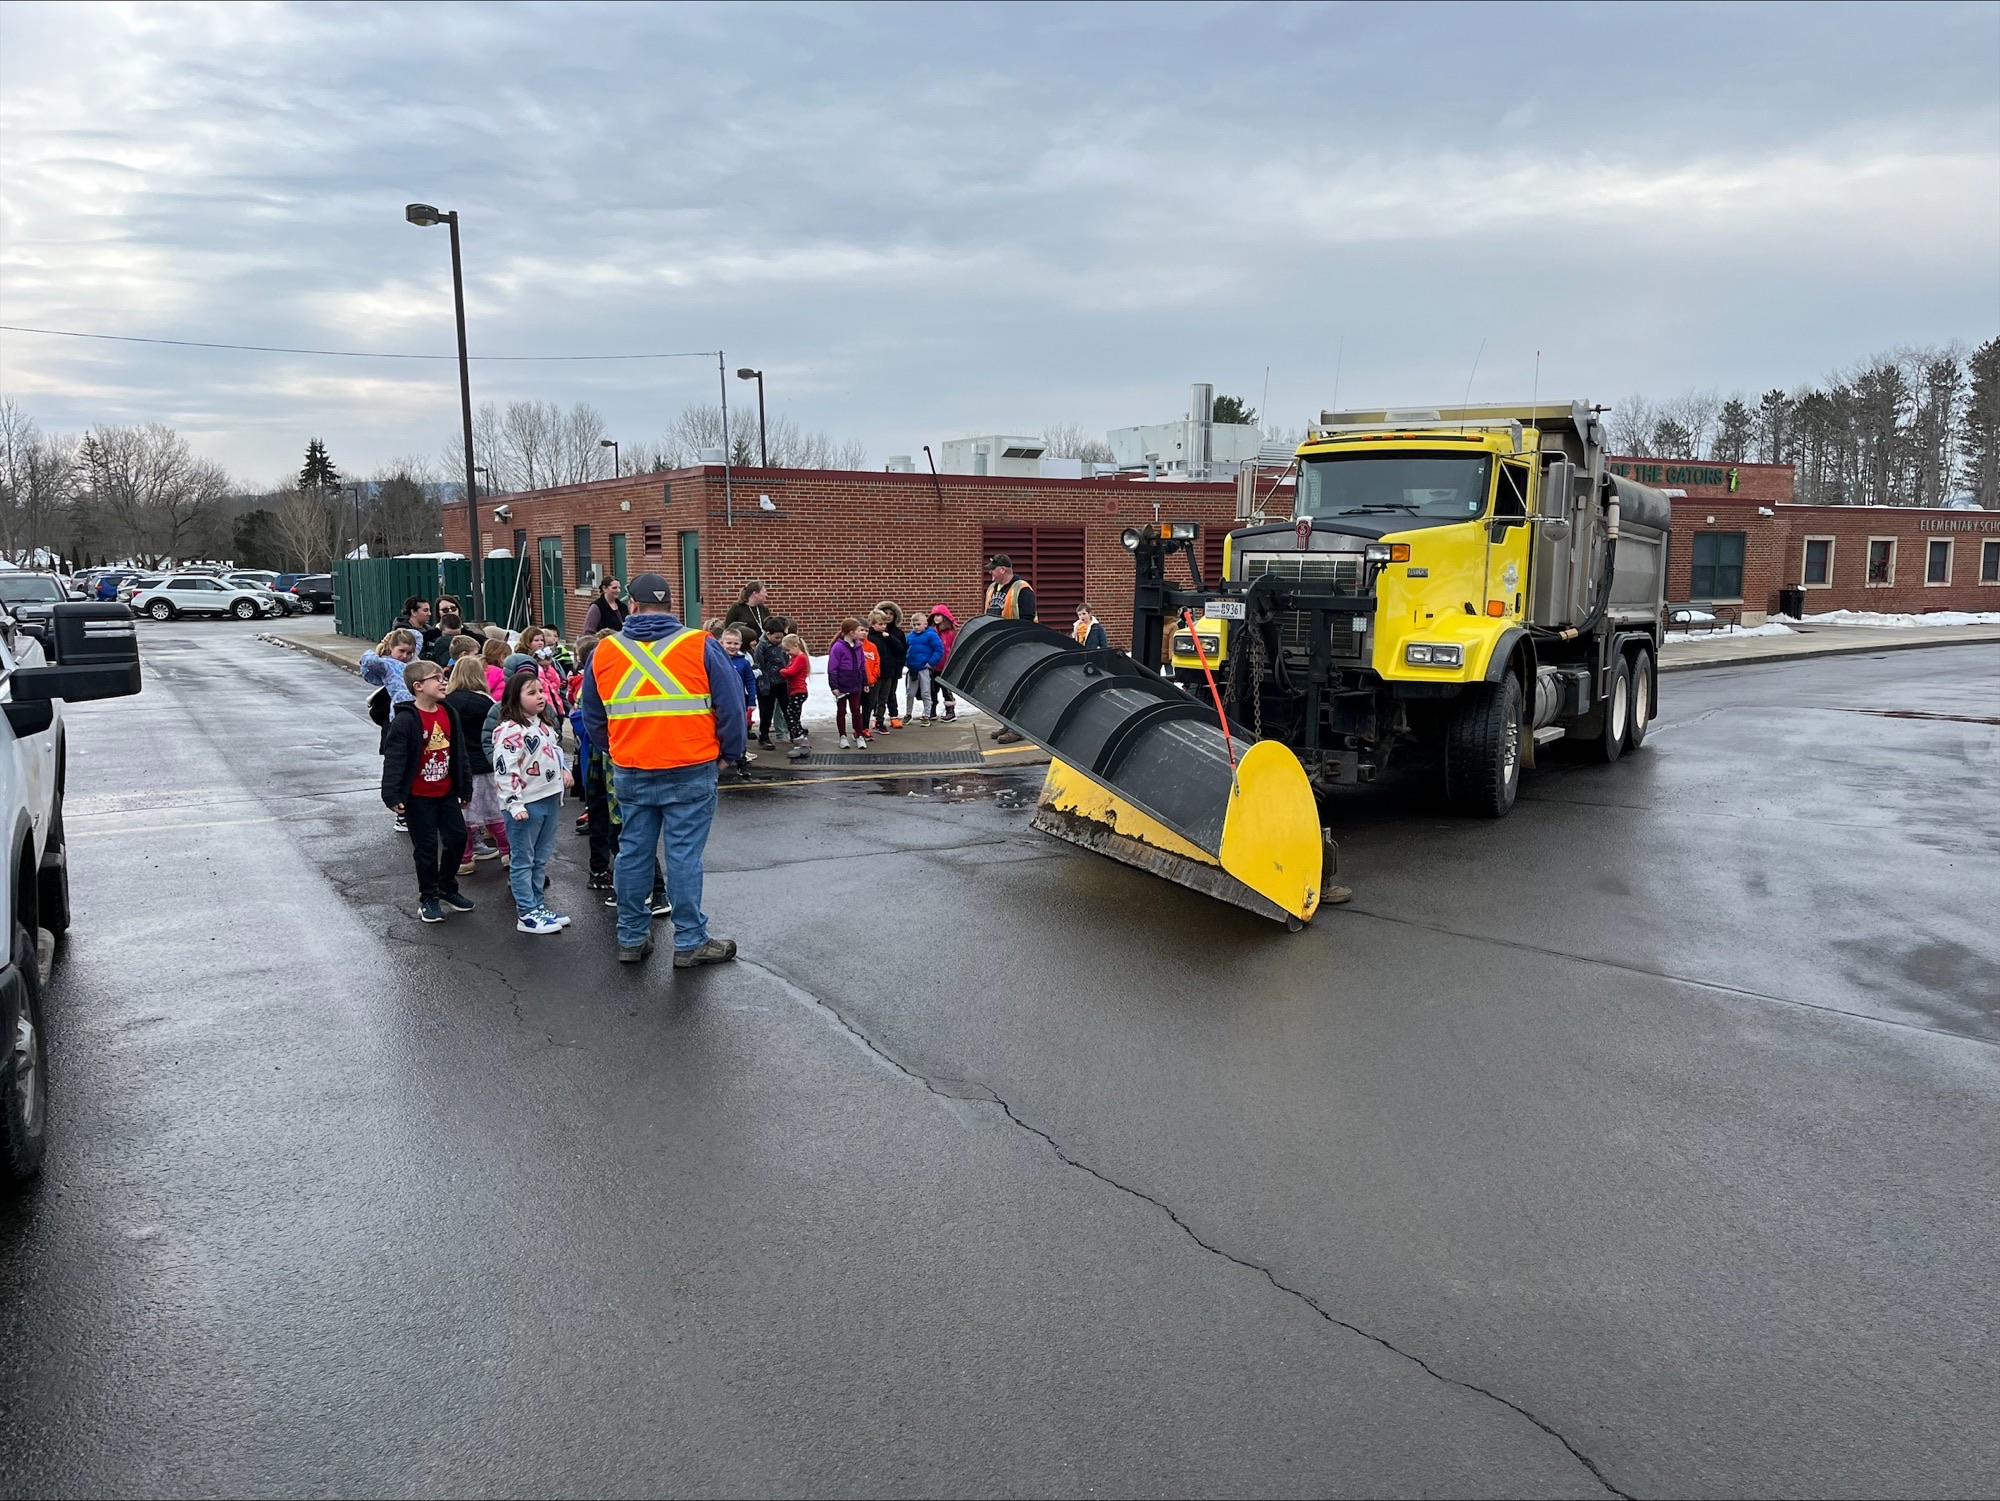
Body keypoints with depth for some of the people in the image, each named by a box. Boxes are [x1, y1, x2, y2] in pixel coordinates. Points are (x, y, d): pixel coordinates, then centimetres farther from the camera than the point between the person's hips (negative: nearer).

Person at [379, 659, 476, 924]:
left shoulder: (449, 714, 2)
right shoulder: (405, 720, -18)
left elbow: (459, 753, 9)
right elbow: (393, 759, -19)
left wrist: (466, 789, 12)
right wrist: (392, 795, -22)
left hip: (447, 792, 6)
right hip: (418, 797, -6)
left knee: (457, 838, 10)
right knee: (427, 847, 2)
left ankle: (447, 888, 29)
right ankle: (428, 897, 18)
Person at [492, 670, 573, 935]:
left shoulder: (544, 725, 14)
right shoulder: (510, 729, -15)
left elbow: (556, 751, 30)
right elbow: (505, 769, -20)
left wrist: (564, 771, 18)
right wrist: (514, 804, -23)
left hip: (551, 799, 9)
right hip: (527, 804, -9)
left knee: (541, 859, 15)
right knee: (523, 860, 1)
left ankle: (537, 906, 24)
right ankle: (527, 914, 5)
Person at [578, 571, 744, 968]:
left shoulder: (604, 652, 4)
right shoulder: (700, 647, -7)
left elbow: (592, 717, 14)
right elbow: (731, 705, -6)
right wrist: (730, 752, 7)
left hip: (630, 773, 3)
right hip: (691, 771, -3)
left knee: (633, 853, 13)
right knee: (684, 856, 1)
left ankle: (631, 939, 23)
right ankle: (690, 943, 8)